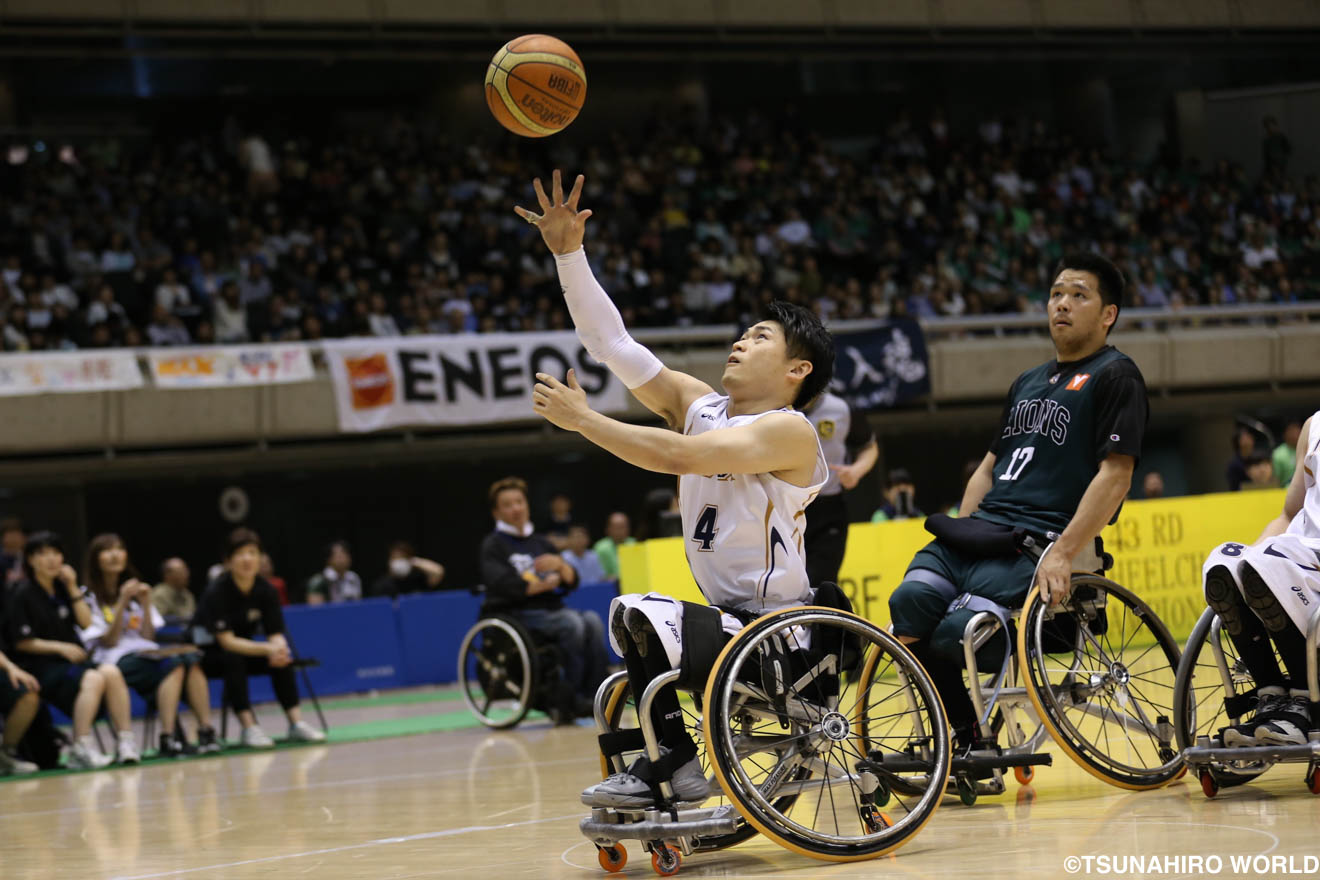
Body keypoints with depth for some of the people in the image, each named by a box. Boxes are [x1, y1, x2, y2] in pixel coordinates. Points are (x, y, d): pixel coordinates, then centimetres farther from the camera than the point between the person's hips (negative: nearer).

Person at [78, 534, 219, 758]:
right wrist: (122, 602, -11)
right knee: (173, 663, -33)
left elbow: (148, 637, 14)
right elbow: (109, 641, -5)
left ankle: (206, 730, -38)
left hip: (145, 652, 6)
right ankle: (168, 739, -44)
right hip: (114, 660, -6)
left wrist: (145, 604, 2)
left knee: (191, 657, -27)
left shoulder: (134, 591, 23)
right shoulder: (89, 597, 5)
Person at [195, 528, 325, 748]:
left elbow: (276, 634, -10)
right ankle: (249, 728, -37)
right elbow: (226, 641, -27)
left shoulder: (265, 590, -7)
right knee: (233, 659, -36)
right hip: (207, 655, -5)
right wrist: (267, 649, -38)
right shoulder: (217, 592, -22)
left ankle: (296, 723, -23)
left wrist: (279, 649, -35)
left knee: (283, 658, -20)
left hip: (244, 649, 5)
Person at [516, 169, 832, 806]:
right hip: (729, 618, 9)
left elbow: (678, 456, -27)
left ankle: (678, 755, -10)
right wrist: (568, 254, -3)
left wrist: (582, 419, -20)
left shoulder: (789, 431, -15)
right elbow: (611, 342, 5)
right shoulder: (699, 405, 9)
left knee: (643, 616, -26)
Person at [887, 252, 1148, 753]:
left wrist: (1064, 554, -20)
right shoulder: (1028, 383, 26)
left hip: (1039, 542, -7)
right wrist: (959, 534, 12)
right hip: (982, 530, 7)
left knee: (958, 631, -29)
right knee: (911, 601, -22)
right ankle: (963, 739, -8)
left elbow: (1115, 473, -9)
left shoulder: (1115, 377, 1)